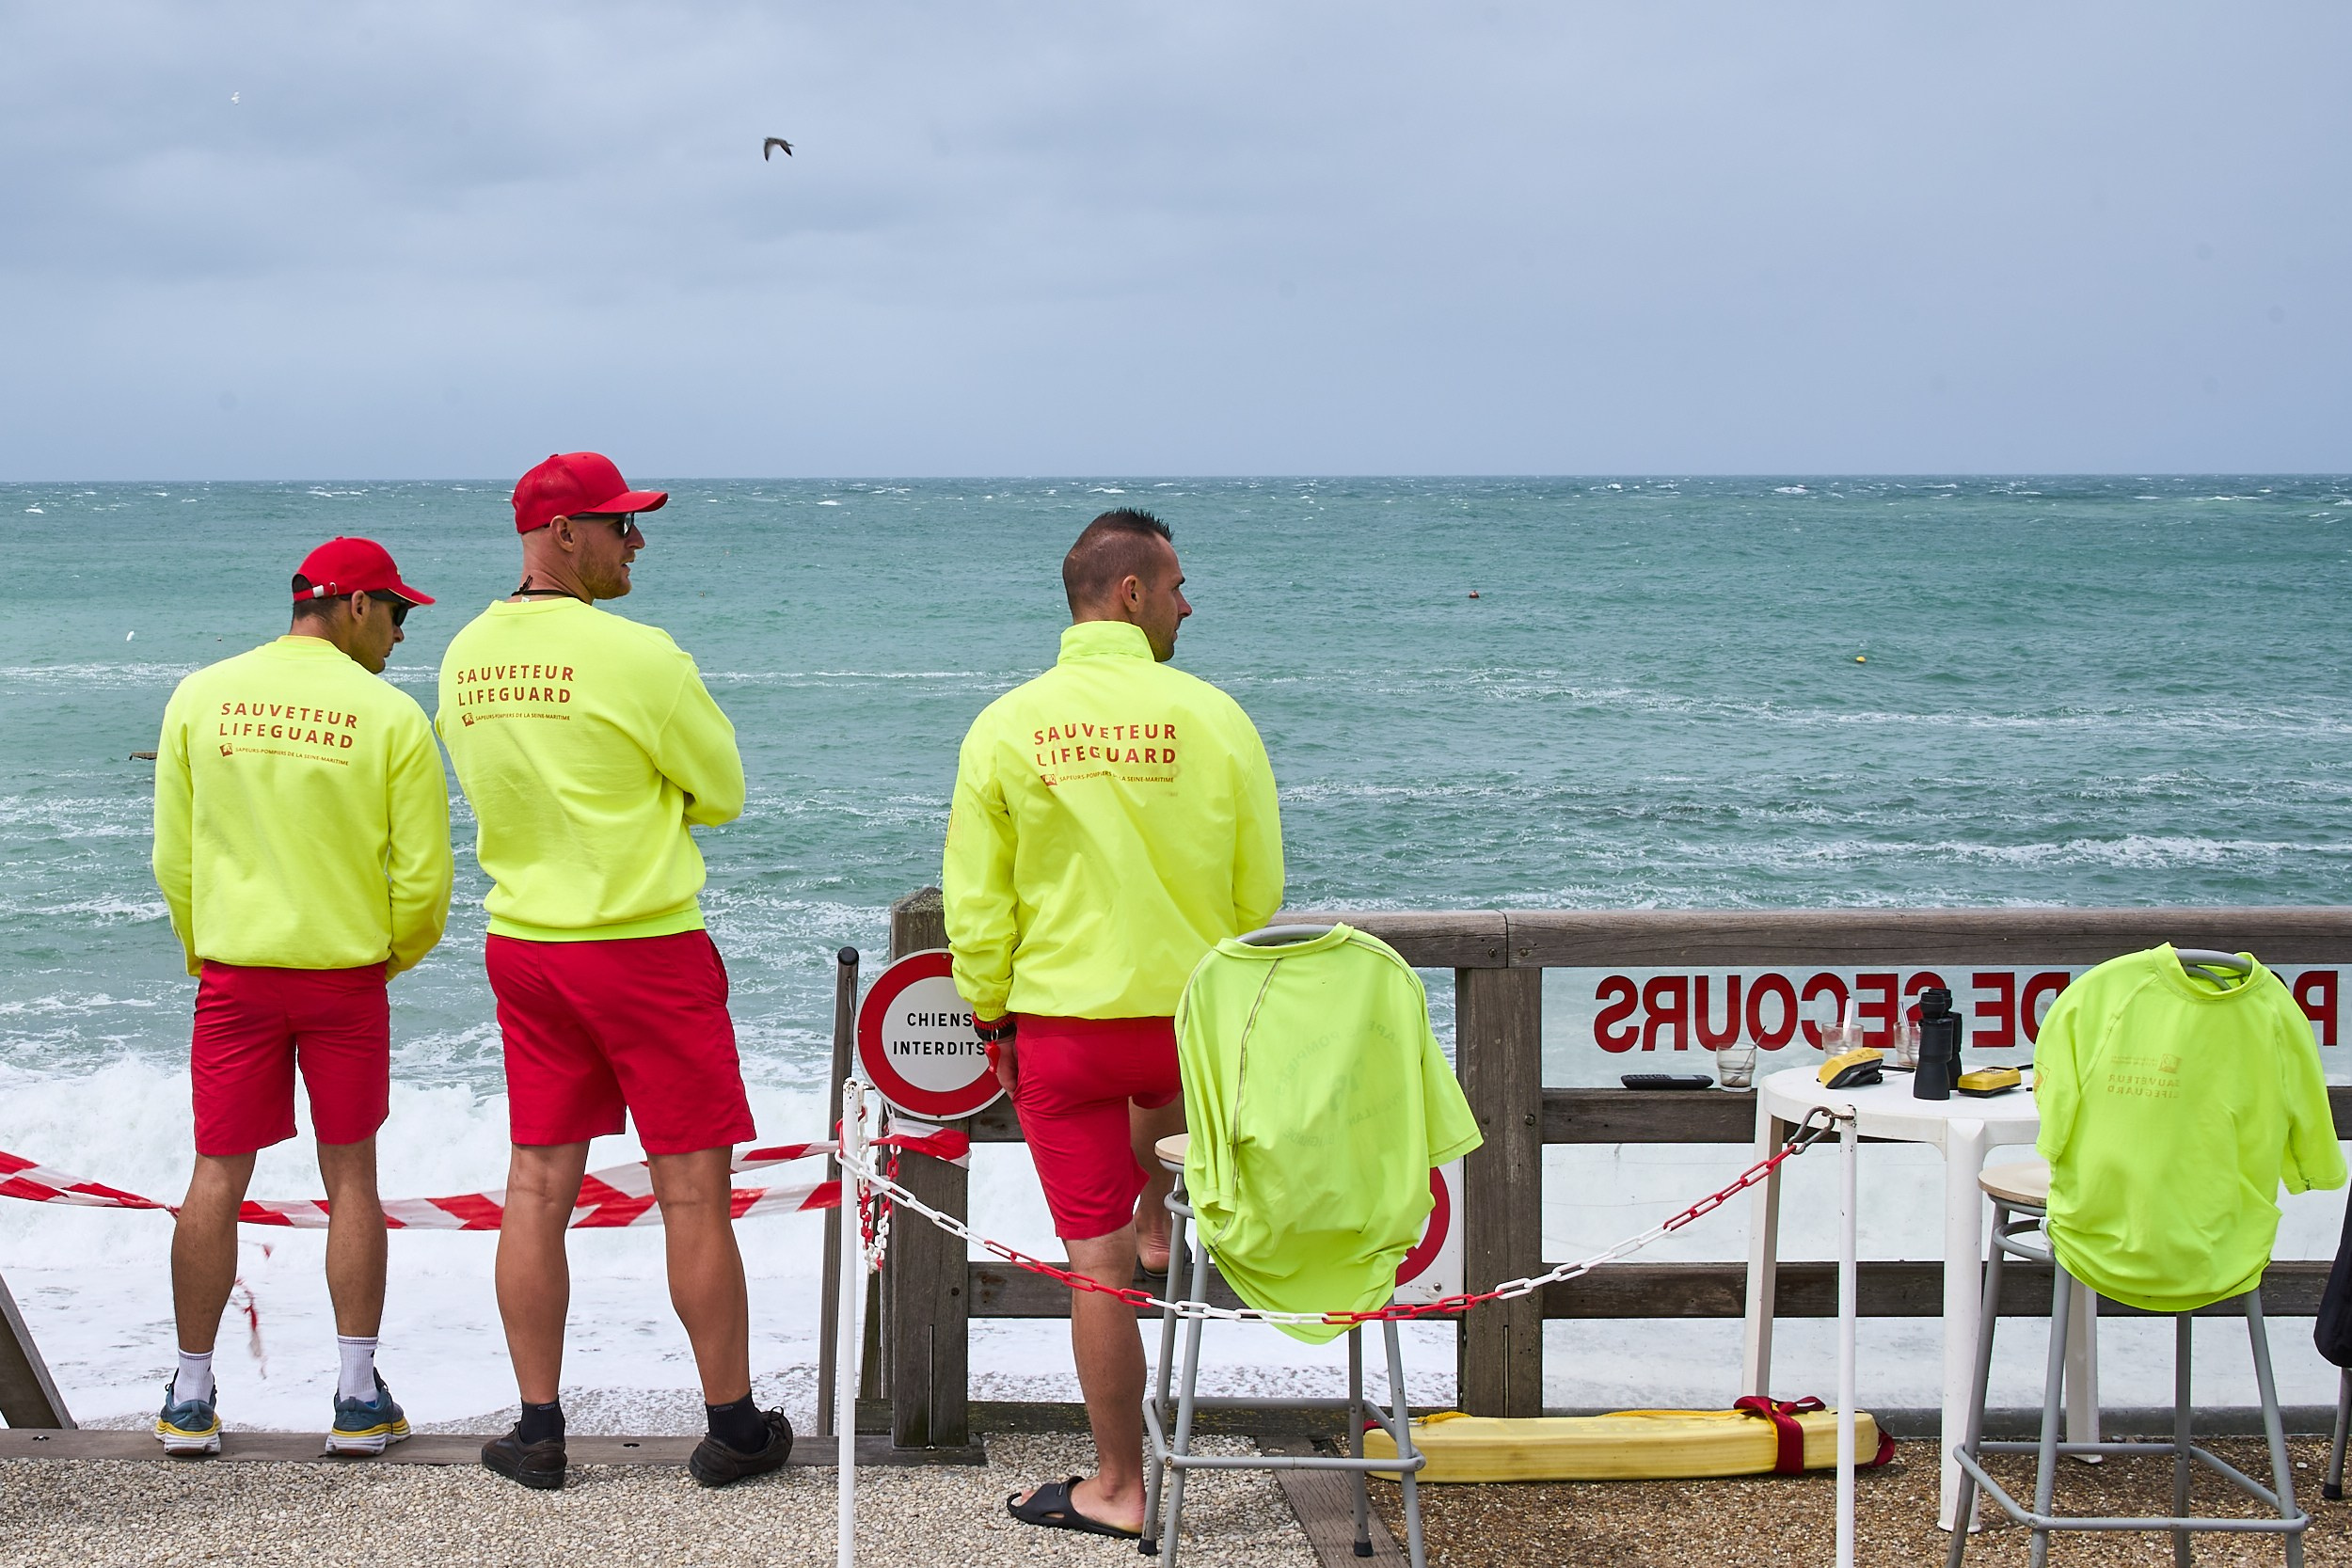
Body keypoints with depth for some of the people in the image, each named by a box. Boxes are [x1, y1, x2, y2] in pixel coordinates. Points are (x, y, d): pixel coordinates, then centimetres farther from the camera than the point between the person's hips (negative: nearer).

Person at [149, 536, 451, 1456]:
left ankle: (192, 1399, 12)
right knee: (350, 1178, 8)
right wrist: (395, 956, 14)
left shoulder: (201, 698, 0)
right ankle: (358, 1399, 9)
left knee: (218, 1177, 7)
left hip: (234, 970, 2)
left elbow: (173, 860, 4)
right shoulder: (389, 716, -8)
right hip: (347, 969, -2)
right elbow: (423, 877, -6)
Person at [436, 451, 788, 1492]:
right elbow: (722, 791, -5)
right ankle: (733, 1426, 12)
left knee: (538, 1188, 9)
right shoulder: (635, 656, -17)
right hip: (644, 946, -6)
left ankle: (538, 1432, 13)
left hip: (521, 944, 6)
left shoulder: (465, 658, 3)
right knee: (693, 1192, 4)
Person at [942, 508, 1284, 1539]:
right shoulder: (1212, 716, -7)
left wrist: (993, 1023, 9)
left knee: (1097, 1260, 6)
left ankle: (1119, 1489, 14)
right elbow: (1260, 892, -1)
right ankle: (1157, 1229, 52)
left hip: (1058, 1027, -1)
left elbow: (975, 909, -5)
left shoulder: (1006, 726, -7)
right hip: (1196, 1015, 1)